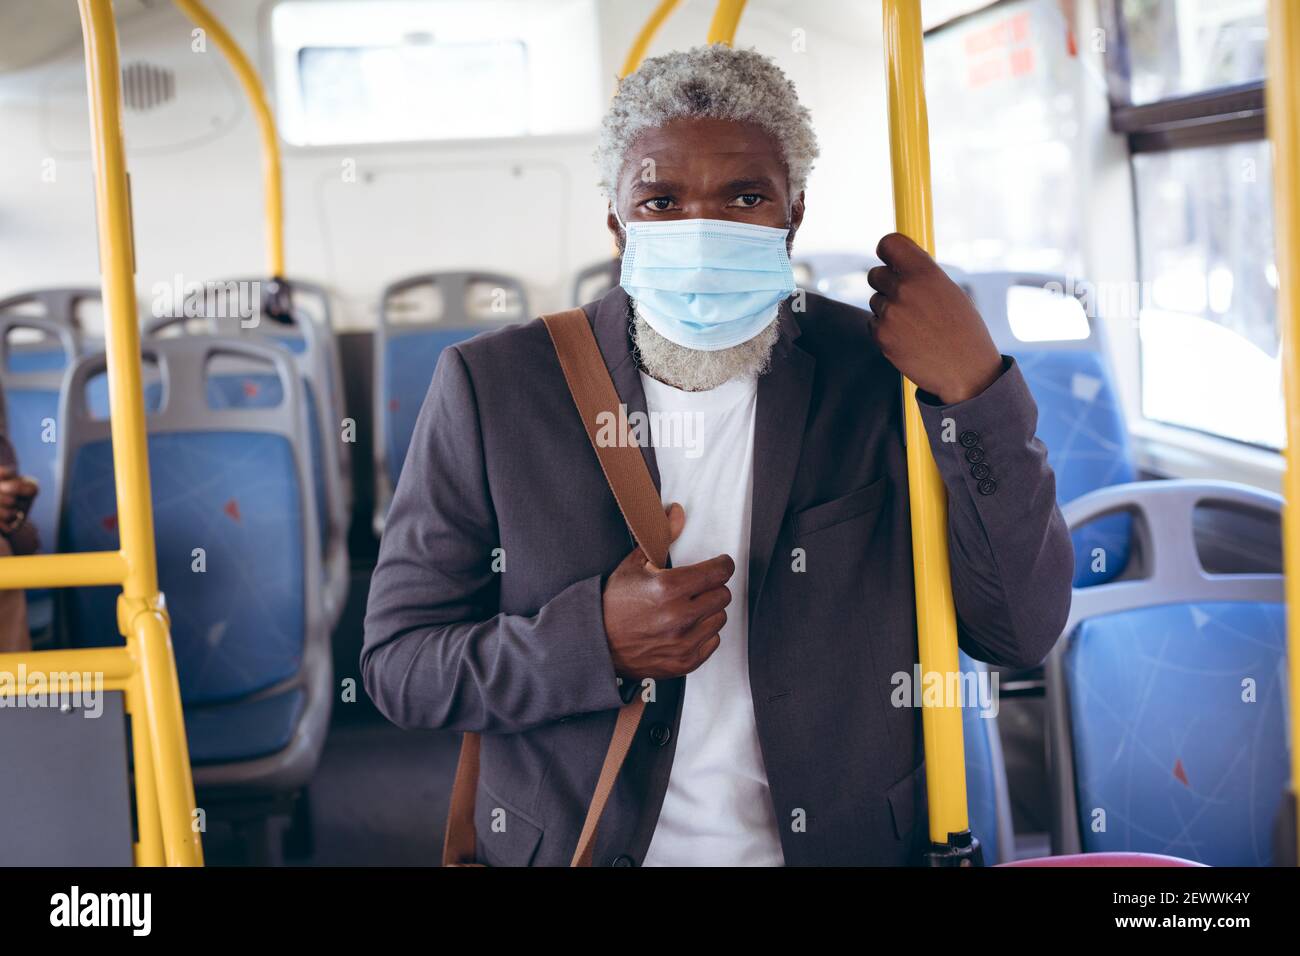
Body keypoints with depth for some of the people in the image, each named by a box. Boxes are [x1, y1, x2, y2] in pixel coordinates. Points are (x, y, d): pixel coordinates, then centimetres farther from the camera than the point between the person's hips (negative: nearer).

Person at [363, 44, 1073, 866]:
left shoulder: (883, 374, -9)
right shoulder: (491, 388, -11)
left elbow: (1021, 632, -11)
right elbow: (398, 663, -8)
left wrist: (975, 389, -23)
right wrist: (596, 641, -24)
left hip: (843, 844, 1)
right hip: (574, 845, -1)